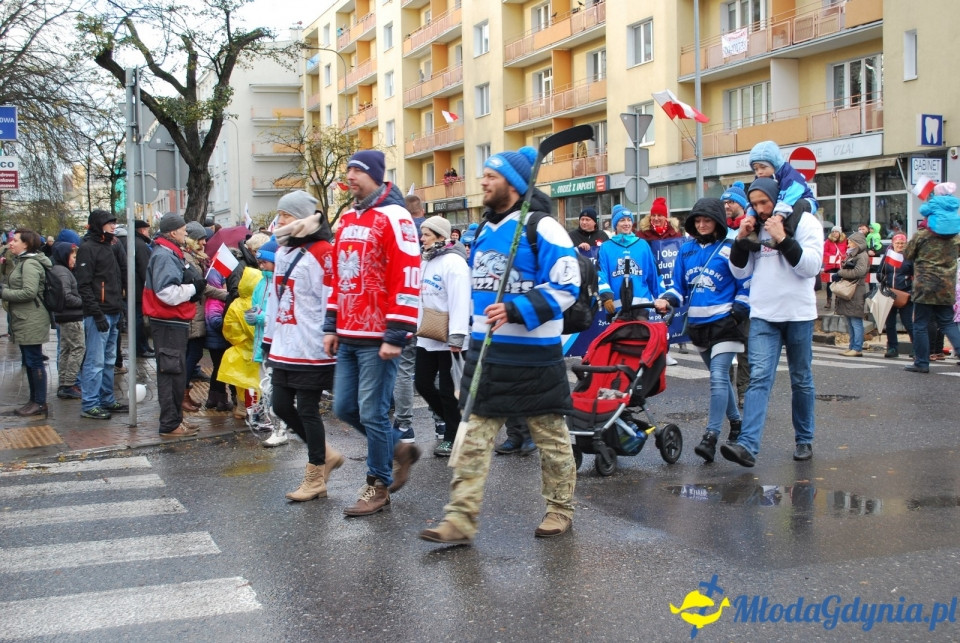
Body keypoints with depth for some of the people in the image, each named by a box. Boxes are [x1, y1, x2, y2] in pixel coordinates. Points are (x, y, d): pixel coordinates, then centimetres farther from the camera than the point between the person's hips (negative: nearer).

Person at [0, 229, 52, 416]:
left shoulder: (30, 264, -14)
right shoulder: (21, 262, 18)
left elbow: (29, 292, -22)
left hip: (31, 321, -10)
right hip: (23, 321, 10)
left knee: (34, 361, -5)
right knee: (29, 362, 14)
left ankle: (40, 403, 0)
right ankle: (34, 400, 21)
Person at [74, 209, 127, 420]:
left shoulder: (109, 247, 18)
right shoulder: (88, 248, -9)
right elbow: (84, 285, -15)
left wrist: (120, 308, 16)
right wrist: (97, 314, -20)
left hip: (113, 313, 9)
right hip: (98, 314, -9)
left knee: (109, 361, 13)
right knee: (95, 361, -7)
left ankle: (107, 400, 20)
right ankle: (89, 405, -2)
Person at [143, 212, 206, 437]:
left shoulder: (173, 254, 16)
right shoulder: (164, 256, -17)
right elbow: (168, 293, -26)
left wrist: (194, 286, 2)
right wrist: (193, 288, -15)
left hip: (176, 323, 11)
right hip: (168, 323, -11)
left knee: (177, 373, 16)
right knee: (171, 373, -6)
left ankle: (176, 418, 25)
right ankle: (170, 425, -1)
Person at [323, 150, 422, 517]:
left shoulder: (393, 218, -9)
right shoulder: (347, 220, 17)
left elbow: (406, 279, -15)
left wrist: (396, 336, -18)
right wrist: (332, 326, 16)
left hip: (377, 339, -8)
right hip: (348, 336, 9)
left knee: (372, 412, -2)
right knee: (344, 408, 12)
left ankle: (379, 486, 13)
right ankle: (400, 451, 31)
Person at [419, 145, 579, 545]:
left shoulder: (542, 228, -11)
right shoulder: (485, 231, 13)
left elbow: (565, 287, -17)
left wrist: (515, 311, -25)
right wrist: (475, 328, 23)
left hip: (533, 355, -7)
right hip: (486, 352, 7)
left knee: (551, 436, 8)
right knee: (472, 437, 1)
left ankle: (560, 509, 24)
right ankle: (461, 519, 3)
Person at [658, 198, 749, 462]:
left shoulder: (729, 249, -5)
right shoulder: (687, 250, 9)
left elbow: (745, 287, -2)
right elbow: (679, 285, 13)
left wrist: (737, 314, -12)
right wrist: (667, 299, -6)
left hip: (724, 324, -6)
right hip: (697, 325, 6)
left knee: (718, 378, -16)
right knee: (720, 378, 17)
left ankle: (711, 436, -17)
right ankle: (735, 421, 35)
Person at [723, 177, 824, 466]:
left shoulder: (804, 222, -3)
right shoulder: (754, 226, 11)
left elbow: (811, 266, -14)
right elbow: (740, 272, 10)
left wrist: (782, 239, -19)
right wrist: (741, 240, -3)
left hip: (798, 314, -2)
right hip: (763, 315, 3)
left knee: (801, 380, 10)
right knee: (759, 378, -10)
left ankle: (804, 440, 25)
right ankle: (747, 445, -19)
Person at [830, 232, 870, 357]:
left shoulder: (862, 256, -6)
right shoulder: (850, 256, 23)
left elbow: (859, 271, -21)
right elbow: (844, 270, 18)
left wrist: (840, 273, -14)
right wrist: (838, 275, -3)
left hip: (856, 292, -9)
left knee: (856, 321, -8)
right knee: (850, 322, 10)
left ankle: (857, 349, -8)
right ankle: (852, 347, 14)